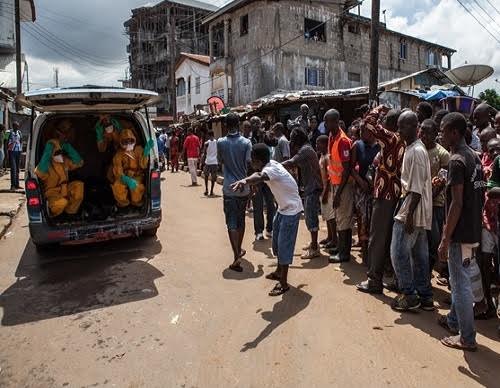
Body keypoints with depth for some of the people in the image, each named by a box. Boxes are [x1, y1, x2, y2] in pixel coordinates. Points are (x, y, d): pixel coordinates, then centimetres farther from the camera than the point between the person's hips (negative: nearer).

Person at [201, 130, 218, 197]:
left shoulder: (207, 143, -5)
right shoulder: (217, 142, 3)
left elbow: (204, 154, -5)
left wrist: (202, 162, 2)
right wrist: (218, 163, 15)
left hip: (208, 162, -2)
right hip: (215, 162, 2)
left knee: (206, 176, 17)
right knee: (213, 177, 8)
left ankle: (206, 189, 8)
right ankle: (211, 191, 7)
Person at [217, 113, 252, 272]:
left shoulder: (221, 142, -4)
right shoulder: (246, 142, -6)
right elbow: (249, 163, -8)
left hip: (229, 188, -1)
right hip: (243, 187, 2)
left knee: (231, 222, 0)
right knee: (241, 220, 18)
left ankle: (236, 257, -10)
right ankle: (239, 250, 33)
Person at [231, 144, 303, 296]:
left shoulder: (271, 169, -30)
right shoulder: (269, 165, -1)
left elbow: (259, 177, -51)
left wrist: (244, 181, -68)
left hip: (291, 210, -10)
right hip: (283, 207, 10)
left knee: (284, 245, -5)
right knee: (277, 241, 20)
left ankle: (283, 283, 6)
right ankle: (279, 271, 38)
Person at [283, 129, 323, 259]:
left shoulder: (305, 149, -15)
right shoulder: (306, 149, 18)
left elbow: (291, 163, -24)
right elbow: (295, 165, 15)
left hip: (313, 188, -10)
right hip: (310, 187, 10)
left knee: (311, 217, -7)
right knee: (310, 216, 17)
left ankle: (315, 249, -1)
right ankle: (313, 243, 29)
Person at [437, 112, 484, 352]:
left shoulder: (457, 161, -18)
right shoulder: (474, 157, 10)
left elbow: (457, 203, -22)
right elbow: (479, 197, 15)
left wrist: (445, 239, -19)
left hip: (461, 234, -9)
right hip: (473, 230, 9)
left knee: (461, 284, 2)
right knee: (459, 281, 22)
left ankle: (467, 338, 13)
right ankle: (454, 320, 37)